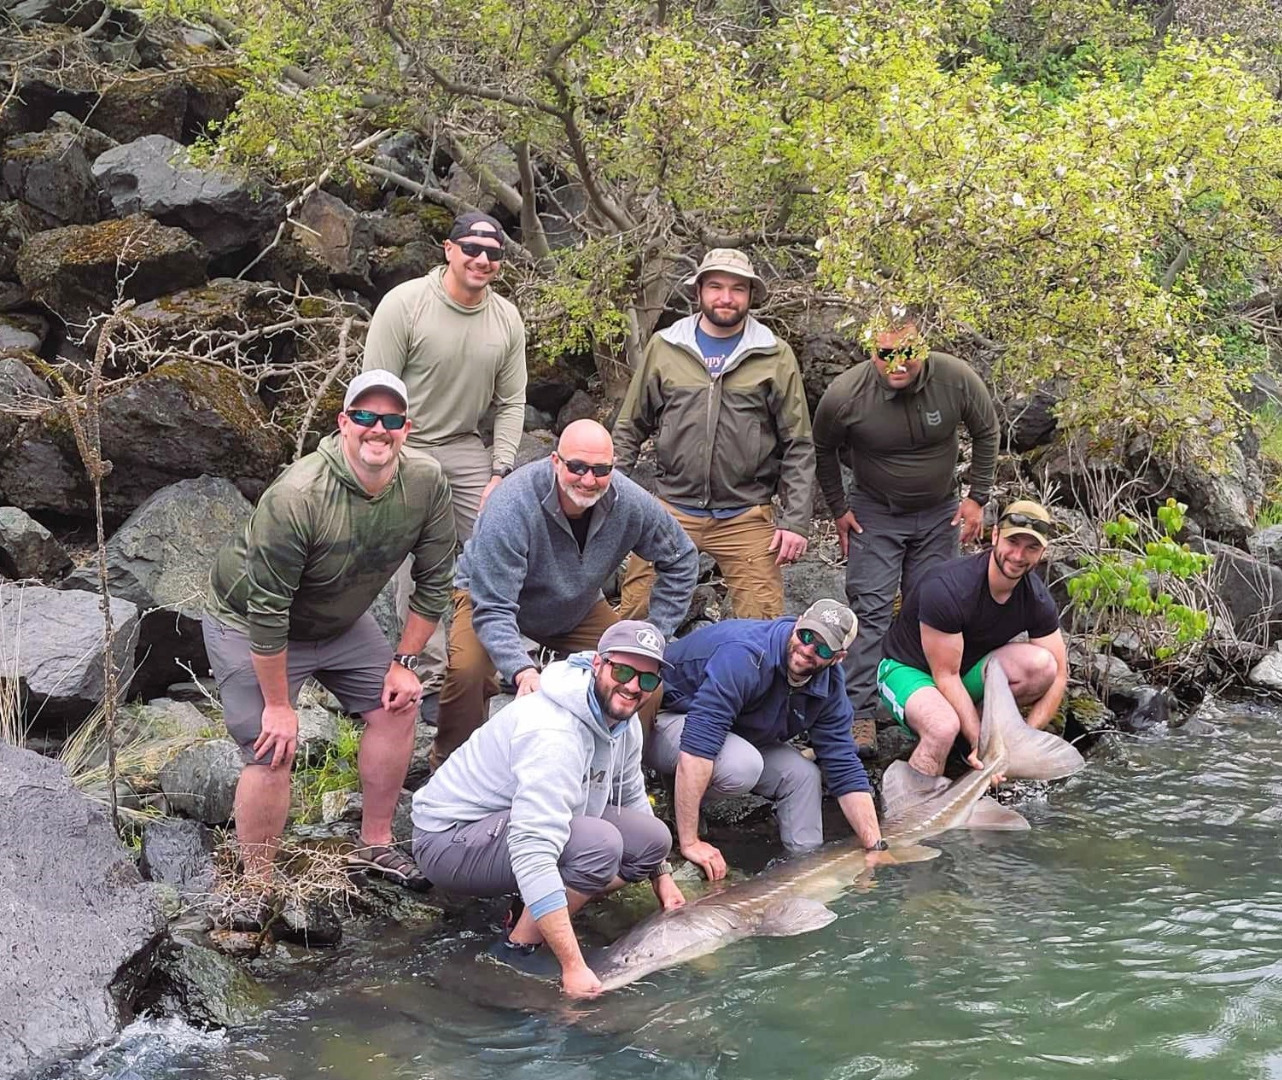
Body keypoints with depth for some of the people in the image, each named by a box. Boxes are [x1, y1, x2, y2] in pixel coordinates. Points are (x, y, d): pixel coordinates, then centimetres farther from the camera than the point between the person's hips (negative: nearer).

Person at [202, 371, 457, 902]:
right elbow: (266, 611, -30)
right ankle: (257, 889, 1)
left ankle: (375, 844, 22)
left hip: (342, 620, 7)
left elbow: (433, 579, -4)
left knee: (397, 705, 6)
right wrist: (277, 705, -23)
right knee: (273, 753, -14)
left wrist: (404, 661, -3)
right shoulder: (297, 496, -36)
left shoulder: (426, 482, -18)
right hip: (247, 623, -7)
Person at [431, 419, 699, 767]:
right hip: (491, 596, -4)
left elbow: (681, 559, -3)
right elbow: (493, 609, -38)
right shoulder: (511, 506, -38)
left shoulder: (631, 504, -23)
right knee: (467, 669, -32)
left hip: (577, 608, 4)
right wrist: (522, 670, -54)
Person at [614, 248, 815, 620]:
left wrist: (795, 521, -3)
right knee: (634, 617, 0)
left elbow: (798, 447, 3)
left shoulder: (775, 356, 3)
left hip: (747, 517, -1)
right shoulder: (664, 347, 6)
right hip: (671, 510, 1)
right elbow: (629, 430, 12)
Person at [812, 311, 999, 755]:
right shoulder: (845, 394, -23)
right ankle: (860, 716, -9)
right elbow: (823, 450, -2)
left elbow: (986, 431, -1)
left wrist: (977, 497, -2)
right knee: (870, 610, -10)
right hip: (874, 514, -2)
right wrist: (838, 509, 0)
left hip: (939, 513, 2)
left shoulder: (957, 379, -21)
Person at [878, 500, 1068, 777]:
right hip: (908, 669, -6)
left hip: (970, 666, 6)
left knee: (1042, 665, -23)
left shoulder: (1037, 598, -12)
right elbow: (945, 676, -27)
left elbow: (1058, 675, -7)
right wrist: (979, 743, -31)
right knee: (945, 728, -40)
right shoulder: (947, 588, -31)